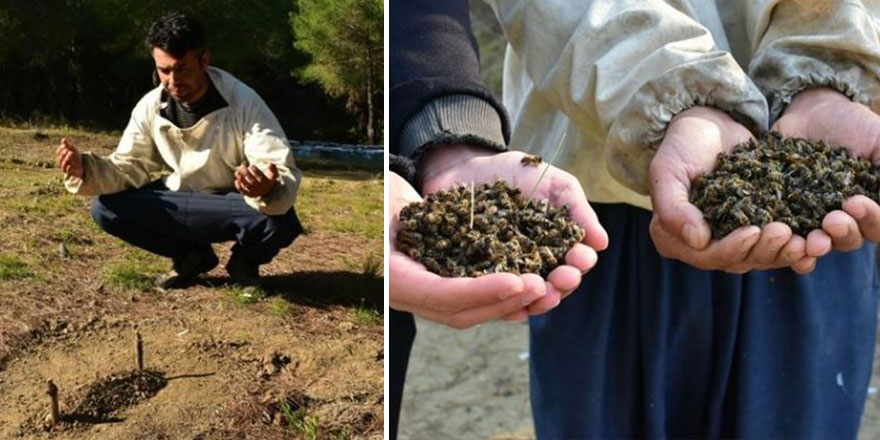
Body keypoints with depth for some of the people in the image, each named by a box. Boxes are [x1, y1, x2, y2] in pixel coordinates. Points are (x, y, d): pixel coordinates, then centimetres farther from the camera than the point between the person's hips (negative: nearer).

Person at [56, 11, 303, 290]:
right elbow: (128, 168, -4)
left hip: (233, 206, -4)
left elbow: (285, 176, -30)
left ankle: (245, 260, 1)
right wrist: (85, 170, -26)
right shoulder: (150, 107, -10)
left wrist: (268, 190, -55)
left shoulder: (244, 103, -23)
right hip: (179, 203, 4)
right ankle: (193, 256, 6)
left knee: (281, 221, -36)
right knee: (106, 209, -17)